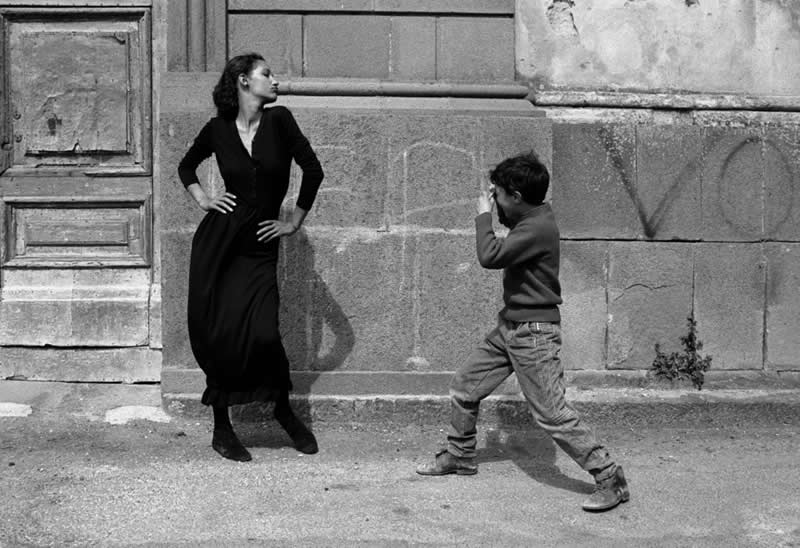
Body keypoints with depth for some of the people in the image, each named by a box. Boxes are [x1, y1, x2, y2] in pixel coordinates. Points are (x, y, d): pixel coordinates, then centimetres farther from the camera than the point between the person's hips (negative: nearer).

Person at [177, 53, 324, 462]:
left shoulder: (279, 121, 0)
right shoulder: (218, 130, 3)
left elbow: (313, 170, 1)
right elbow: (186, 166, 21)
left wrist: (295, 222, 4)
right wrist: (202, 200, 6)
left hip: (259, 246, 0)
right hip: (218, 241, 1)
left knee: (262, 334, -15)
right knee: (217, 335, 0)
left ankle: (283, 409, 13)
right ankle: (221, 429, 16)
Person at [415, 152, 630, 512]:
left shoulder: (538, 227, -22)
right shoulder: (528, 220, 8)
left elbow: (490, 256, -28)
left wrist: (484, 214, -12)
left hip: (534, 333, -10)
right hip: (508, 327, 10)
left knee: (552, 414, -11)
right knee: (463, 389, 15)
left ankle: (611, 480, -6)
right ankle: (460, 457, 33)